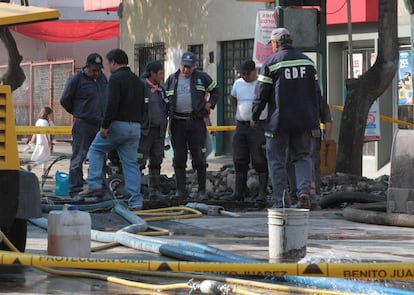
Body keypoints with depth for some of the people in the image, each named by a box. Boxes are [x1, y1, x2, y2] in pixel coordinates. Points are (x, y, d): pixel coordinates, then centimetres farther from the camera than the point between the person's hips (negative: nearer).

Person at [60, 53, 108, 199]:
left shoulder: (102, 78, 13)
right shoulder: (76, 79, -6)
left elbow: (107, 98, 26)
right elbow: (65, 100, -1)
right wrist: (77, 113, 6)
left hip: (100, 125, 6)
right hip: (83, 125, -6)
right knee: (78, 158, -6)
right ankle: (75, 189, -6)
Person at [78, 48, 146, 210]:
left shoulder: (116, 78, -10)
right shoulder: (138, 81, 17)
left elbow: (112, 105, -19)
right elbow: (142, 107, 20)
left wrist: (105, 126, -16)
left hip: (118, 124, -7)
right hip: (135, 127, 7)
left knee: (96, 149, 14)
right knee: (131, 163, 6)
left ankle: (94, 185, 4)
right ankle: (136, 201, 1)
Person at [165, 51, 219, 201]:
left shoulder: (202, 78, 8)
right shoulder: (172, 79, 12)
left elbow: (215, 91, 20)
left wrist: (210, 104, 6)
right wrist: (167, 113, 7)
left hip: (196, 121, -2)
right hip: (177, 123, 2)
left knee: (199, 157, -2)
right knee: (179, 158, 1)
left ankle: (202, 191, 4)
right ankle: (181, 190, 6)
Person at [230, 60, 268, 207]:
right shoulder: (238, 83, 11)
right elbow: (233, 98, 30)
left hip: (259, 126, -5)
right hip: (241, 126, 5)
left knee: (260, 161, -6)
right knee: (239, 160, 6)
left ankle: (262, 193, -5)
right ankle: (240, 190, 17)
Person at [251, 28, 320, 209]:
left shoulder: (271, 62, -7)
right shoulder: (307, 61, 8)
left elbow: (261, 94, -7)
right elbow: (315, 93, 12)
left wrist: (255, 117, 7)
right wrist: (315, 120, 19)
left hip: (278, 121, -4)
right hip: (304, 121, 4)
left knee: (277, 161, 6)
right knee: (303, 156, 12)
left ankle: (281, 202, 3)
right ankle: (304, 190, -12)